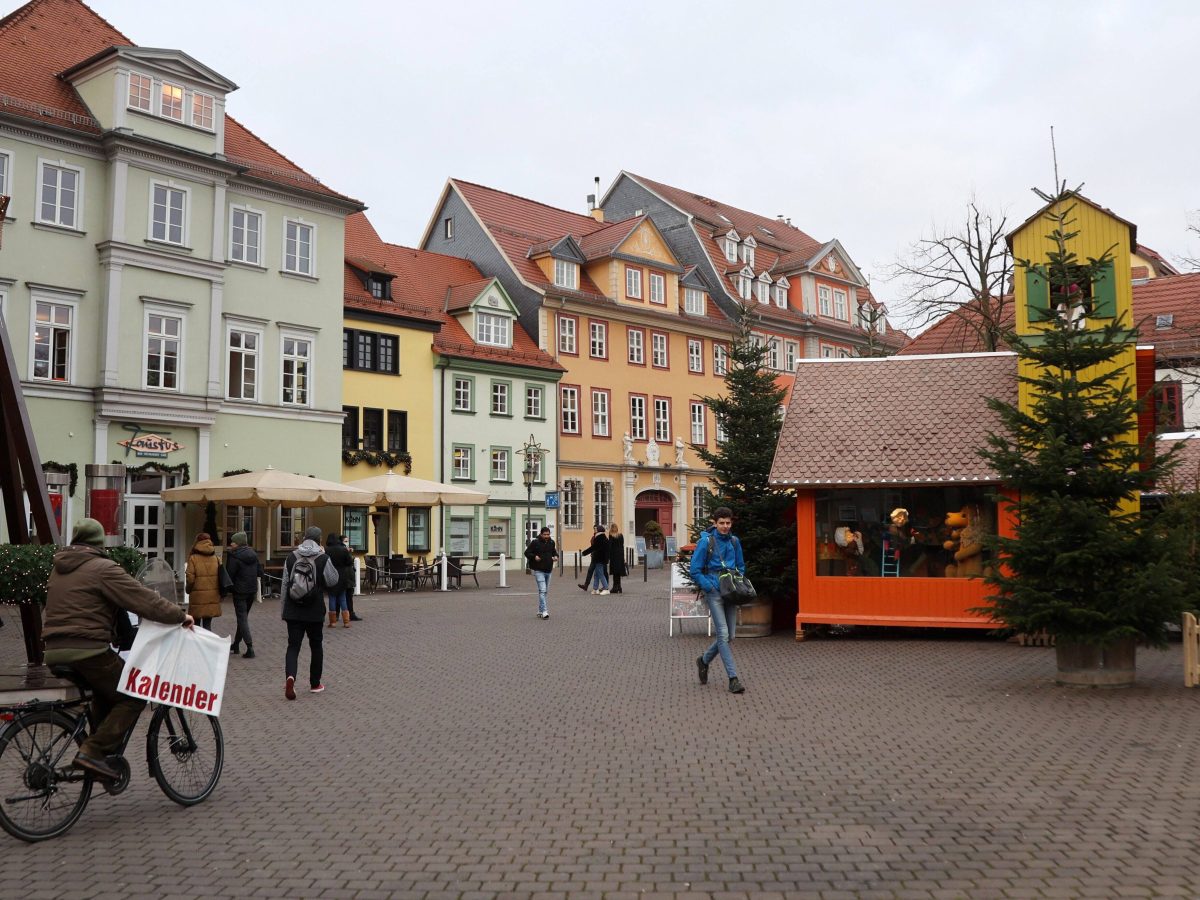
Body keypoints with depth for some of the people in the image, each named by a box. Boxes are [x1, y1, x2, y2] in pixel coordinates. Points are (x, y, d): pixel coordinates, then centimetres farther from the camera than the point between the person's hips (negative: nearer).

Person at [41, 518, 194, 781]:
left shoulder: (59, 568, 18)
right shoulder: (102, 568, -8)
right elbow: (144, 599, -13)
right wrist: (180, 615, -4)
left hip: (55, 650, 9)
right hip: (87, 650, -9)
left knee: (106, 692, 26)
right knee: (134, 696, 0)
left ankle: (102, 752, 22)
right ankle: (92, 752, -12)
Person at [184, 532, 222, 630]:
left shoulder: (193, 558, -9)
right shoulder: (216, 558, 2)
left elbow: (190, 578, -10)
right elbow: (221, 577, 1)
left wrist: (189, 589, 8)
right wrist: (219, 591, 12)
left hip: (197, 596, -3)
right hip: (213, 596, 3)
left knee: (196, 625, 9)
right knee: (208, 625, 9)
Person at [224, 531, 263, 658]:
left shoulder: (234, 557, -14)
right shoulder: (253, 554, 6)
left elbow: (229, 575, -14)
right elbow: (260, 572, 8)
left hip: (240, 591, -7)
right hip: (252, 590, 7)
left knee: (242, 619, -4)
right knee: (243, 617, 19)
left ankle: (250, 648, -14)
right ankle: (236, 645, 31)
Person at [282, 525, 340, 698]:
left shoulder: (291, 557, 1)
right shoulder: (323, 558, -9)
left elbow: (285, 585, 5)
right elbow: (332, 581, -1)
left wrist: (283, 608, 13)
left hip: (293, 611, 2)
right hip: (314, 611, -1)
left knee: (293, 645, 3)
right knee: (316, 645, 14)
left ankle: (290, 676, -22)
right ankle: (315, 683, 22)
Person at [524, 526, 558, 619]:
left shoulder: (551, 542, 7)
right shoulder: (535, 542, -9)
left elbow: (554, 551, 22)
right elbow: (527, 553, -5)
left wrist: (556, 556, 1)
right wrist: (534, 557, -21)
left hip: (548, 570, 7)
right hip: (539, 570, -7)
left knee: (545, 591, 13)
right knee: (542, 590, -16)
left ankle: (540, 611, 24)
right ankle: (544, 611, -19)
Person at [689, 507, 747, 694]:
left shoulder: (734, 542, 9)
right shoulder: (706, 542, -6)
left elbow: (741, 566, 22)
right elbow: (694, 571, -5)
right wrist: (710, 588, -12)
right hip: (714, 593, -5)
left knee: (729, 636, 8)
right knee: (723, 634, -10)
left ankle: (704, 660, 33)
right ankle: (733, 678, -6)